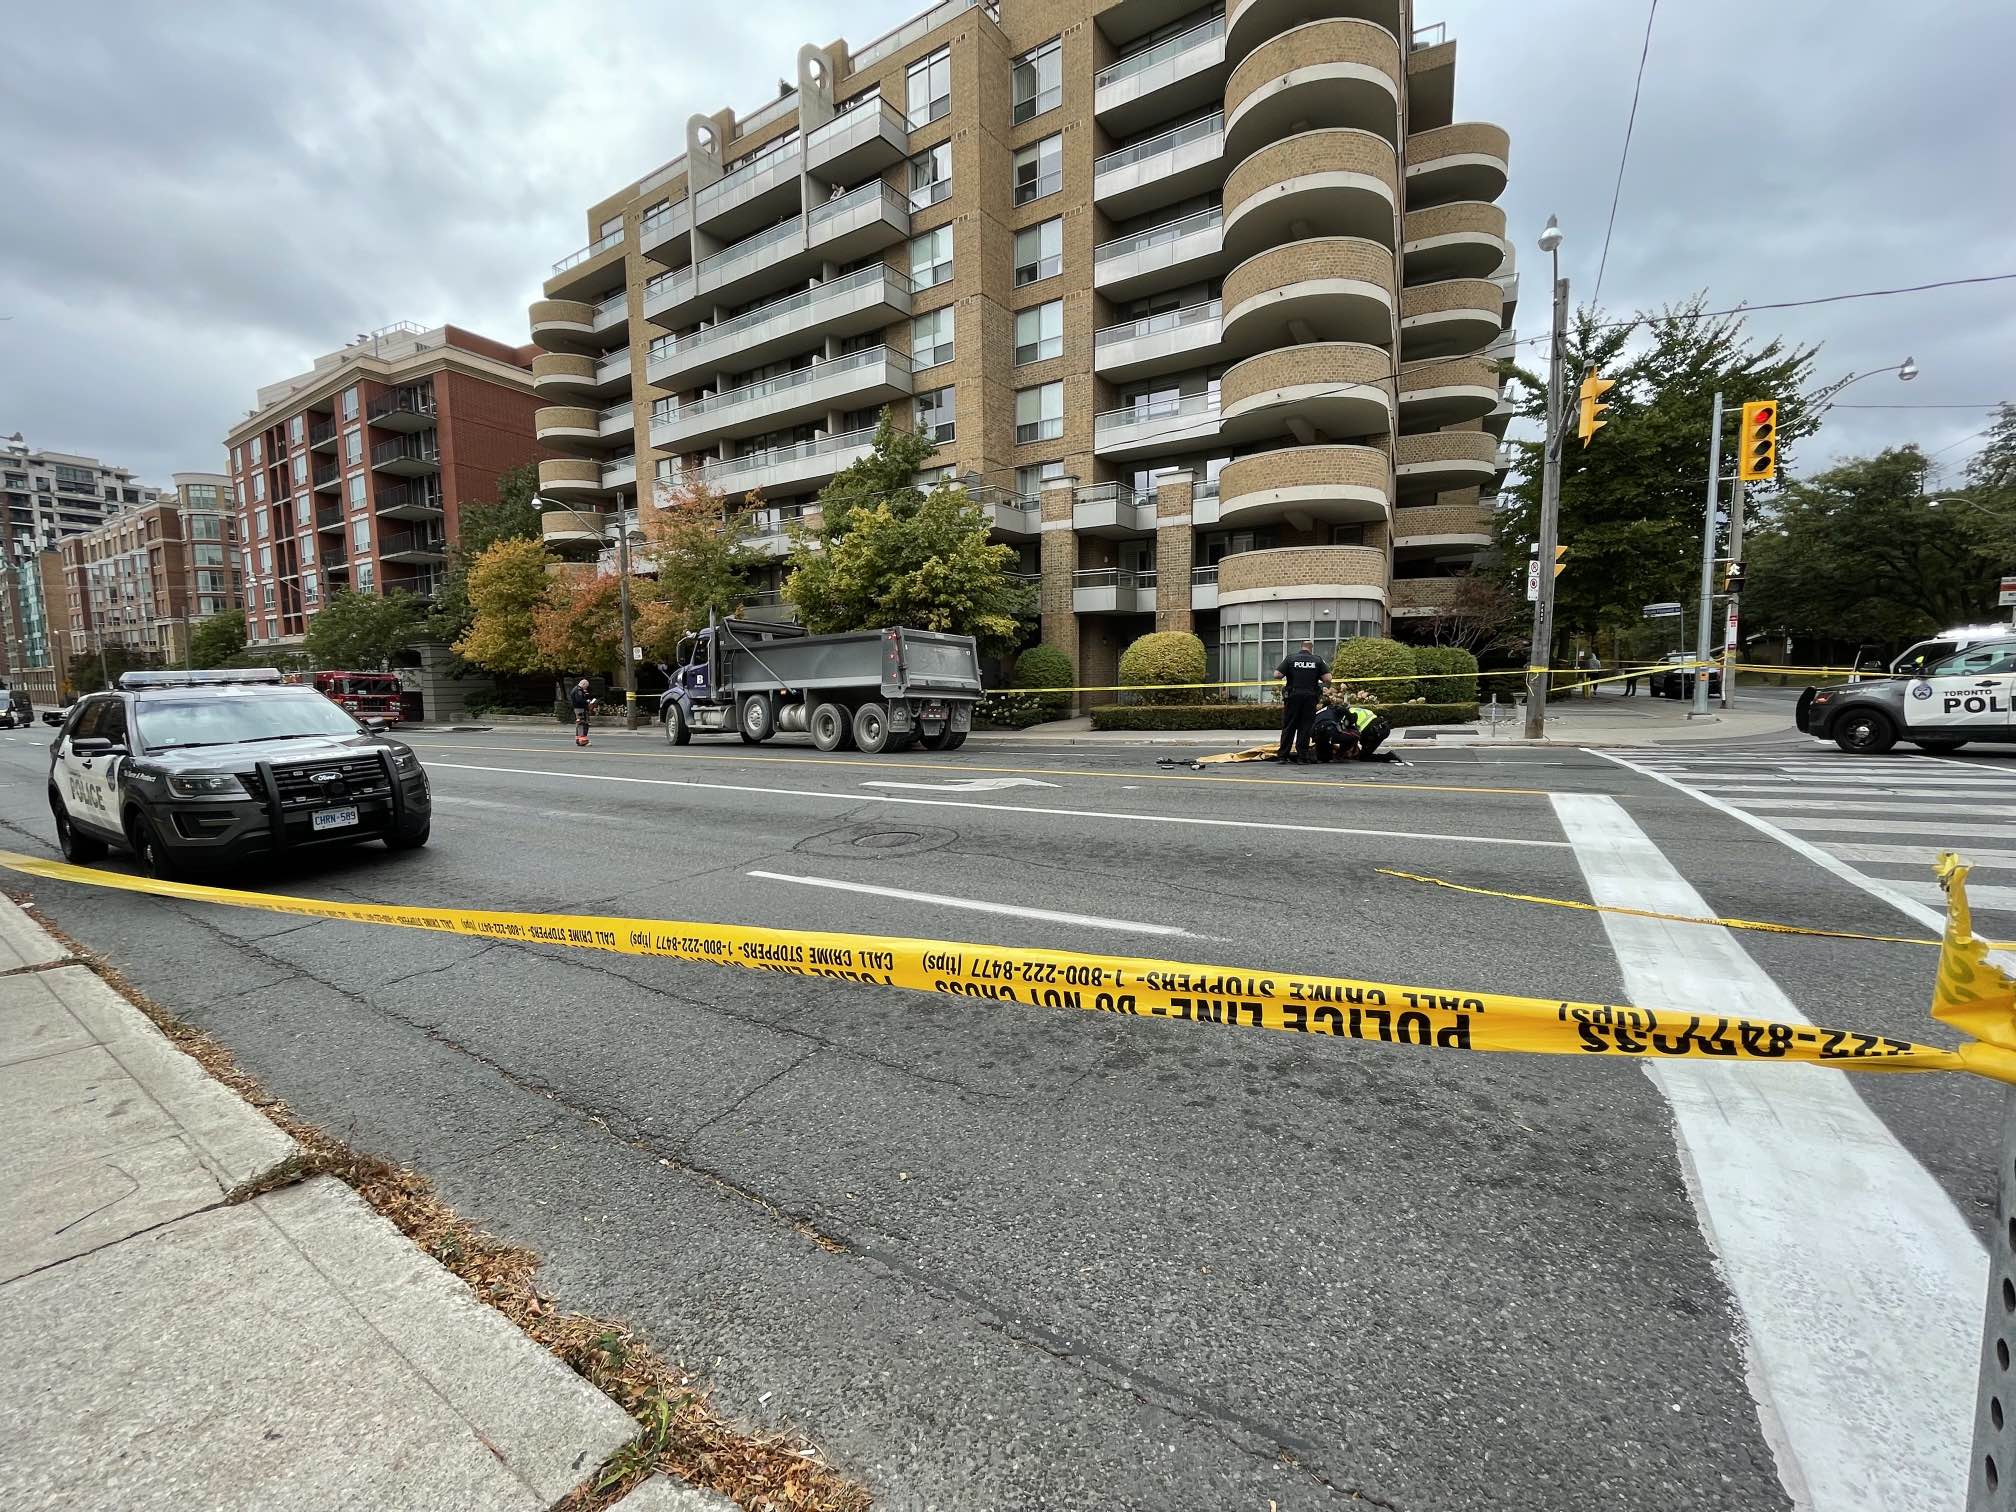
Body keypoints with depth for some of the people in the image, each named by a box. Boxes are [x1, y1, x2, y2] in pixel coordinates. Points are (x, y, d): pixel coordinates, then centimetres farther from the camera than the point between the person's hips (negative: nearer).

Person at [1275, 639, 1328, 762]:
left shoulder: (1290, 657, 1)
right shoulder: (1317, 660, 2)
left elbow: (1277, 674, -7)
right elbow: (1327, 678, -4)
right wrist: (1316, 677, 14)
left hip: (1293, 696, 0)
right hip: (1310, 697, 0)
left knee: (1288, 726, 5)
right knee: (1305, 727, 5)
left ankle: (1282, 755, 4)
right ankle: (1302, 756, 4)